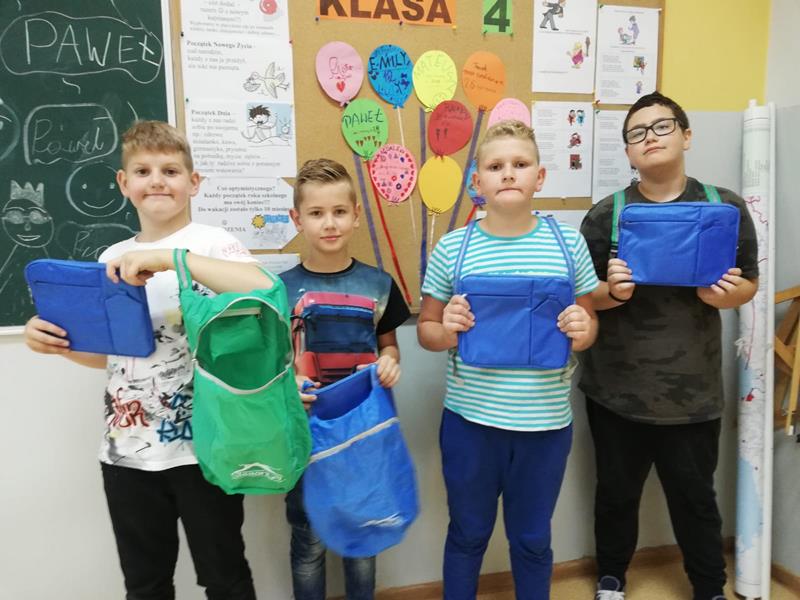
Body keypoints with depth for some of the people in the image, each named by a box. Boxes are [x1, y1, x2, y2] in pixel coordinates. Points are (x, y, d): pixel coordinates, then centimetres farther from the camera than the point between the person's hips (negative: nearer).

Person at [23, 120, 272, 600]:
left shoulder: (212, 244, -9)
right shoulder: (112, 259, 8)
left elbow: (265, 291, -31)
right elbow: (108, 352, 17)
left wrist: (170, 258, -33)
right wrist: (56, 341, -2)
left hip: (202, 447, -5)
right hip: (127, 451, 5)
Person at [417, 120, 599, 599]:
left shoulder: (568, 243, -2)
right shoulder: (452, 248, -5)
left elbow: (588, 320, 8)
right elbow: (425, 328, 3)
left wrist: (582, 332, -14)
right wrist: (447, 332, -18)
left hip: (546, 421, 1)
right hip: (470, 419, 0)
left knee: (532, 540, 19)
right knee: (468, 534, 18)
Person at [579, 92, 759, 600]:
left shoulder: (727, 207, -1)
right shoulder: (606, 214, -3)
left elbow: (749, 284, 6)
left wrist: (725, 295, -16)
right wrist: (611, 293, -22)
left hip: (692, 392, 0)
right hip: (616, 389, 0)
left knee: (696, 497, 15)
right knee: (616, 493, 16)